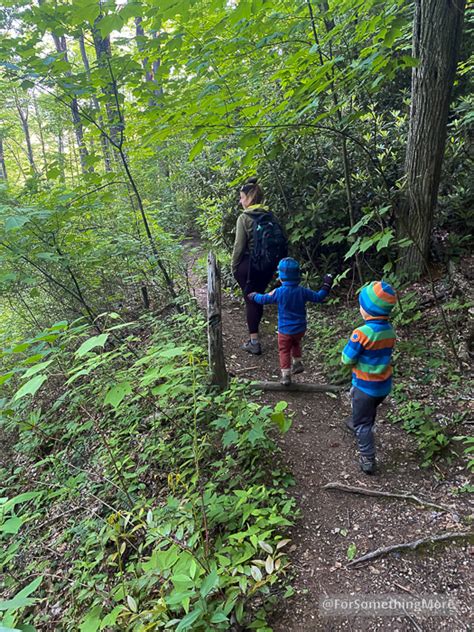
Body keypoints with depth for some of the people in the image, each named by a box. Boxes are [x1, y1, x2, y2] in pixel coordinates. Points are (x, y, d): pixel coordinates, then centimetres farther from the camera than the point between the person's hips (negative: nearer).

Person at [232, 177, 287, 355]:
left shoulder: (244, 217, -12)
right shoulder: (270, 216, 3)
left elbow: (239, 246, -13)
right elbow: (278, 241, 5)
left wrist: (234, 267, -1)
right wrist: (272, 266, 14)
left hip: (249, 265, -5)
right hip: (268, 266, 5)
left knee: (250, 300, 4)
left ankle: (254, 342, 7)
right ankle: (254, 329, 35)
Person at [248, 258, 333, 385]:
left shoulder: (279, 292, -17)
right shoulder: (302, 291, -10)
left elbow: (263, 299, -4)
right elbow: (318, 297, 0)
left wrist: (253, 296, 16)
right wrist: (326, 287, 14)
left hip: (285, 330, -3)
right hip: (300, 328, 3)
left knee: (284, 351, 9)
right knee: (296, 343, 32)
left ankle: (286, 375, 9)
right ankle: (297, 362, 32)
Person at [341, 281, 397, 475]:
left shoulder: (362, 333, -28)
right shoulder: (389, 330, -5)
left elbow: (347, 359, -19)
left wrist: (353, 343, -3)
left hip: (366, 386, -7)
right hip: (384, 384, 7)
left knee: (363, 422, 10)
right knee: (369, 413, 31)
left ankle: (368, 460, 16)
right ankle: (357, 425, 56)